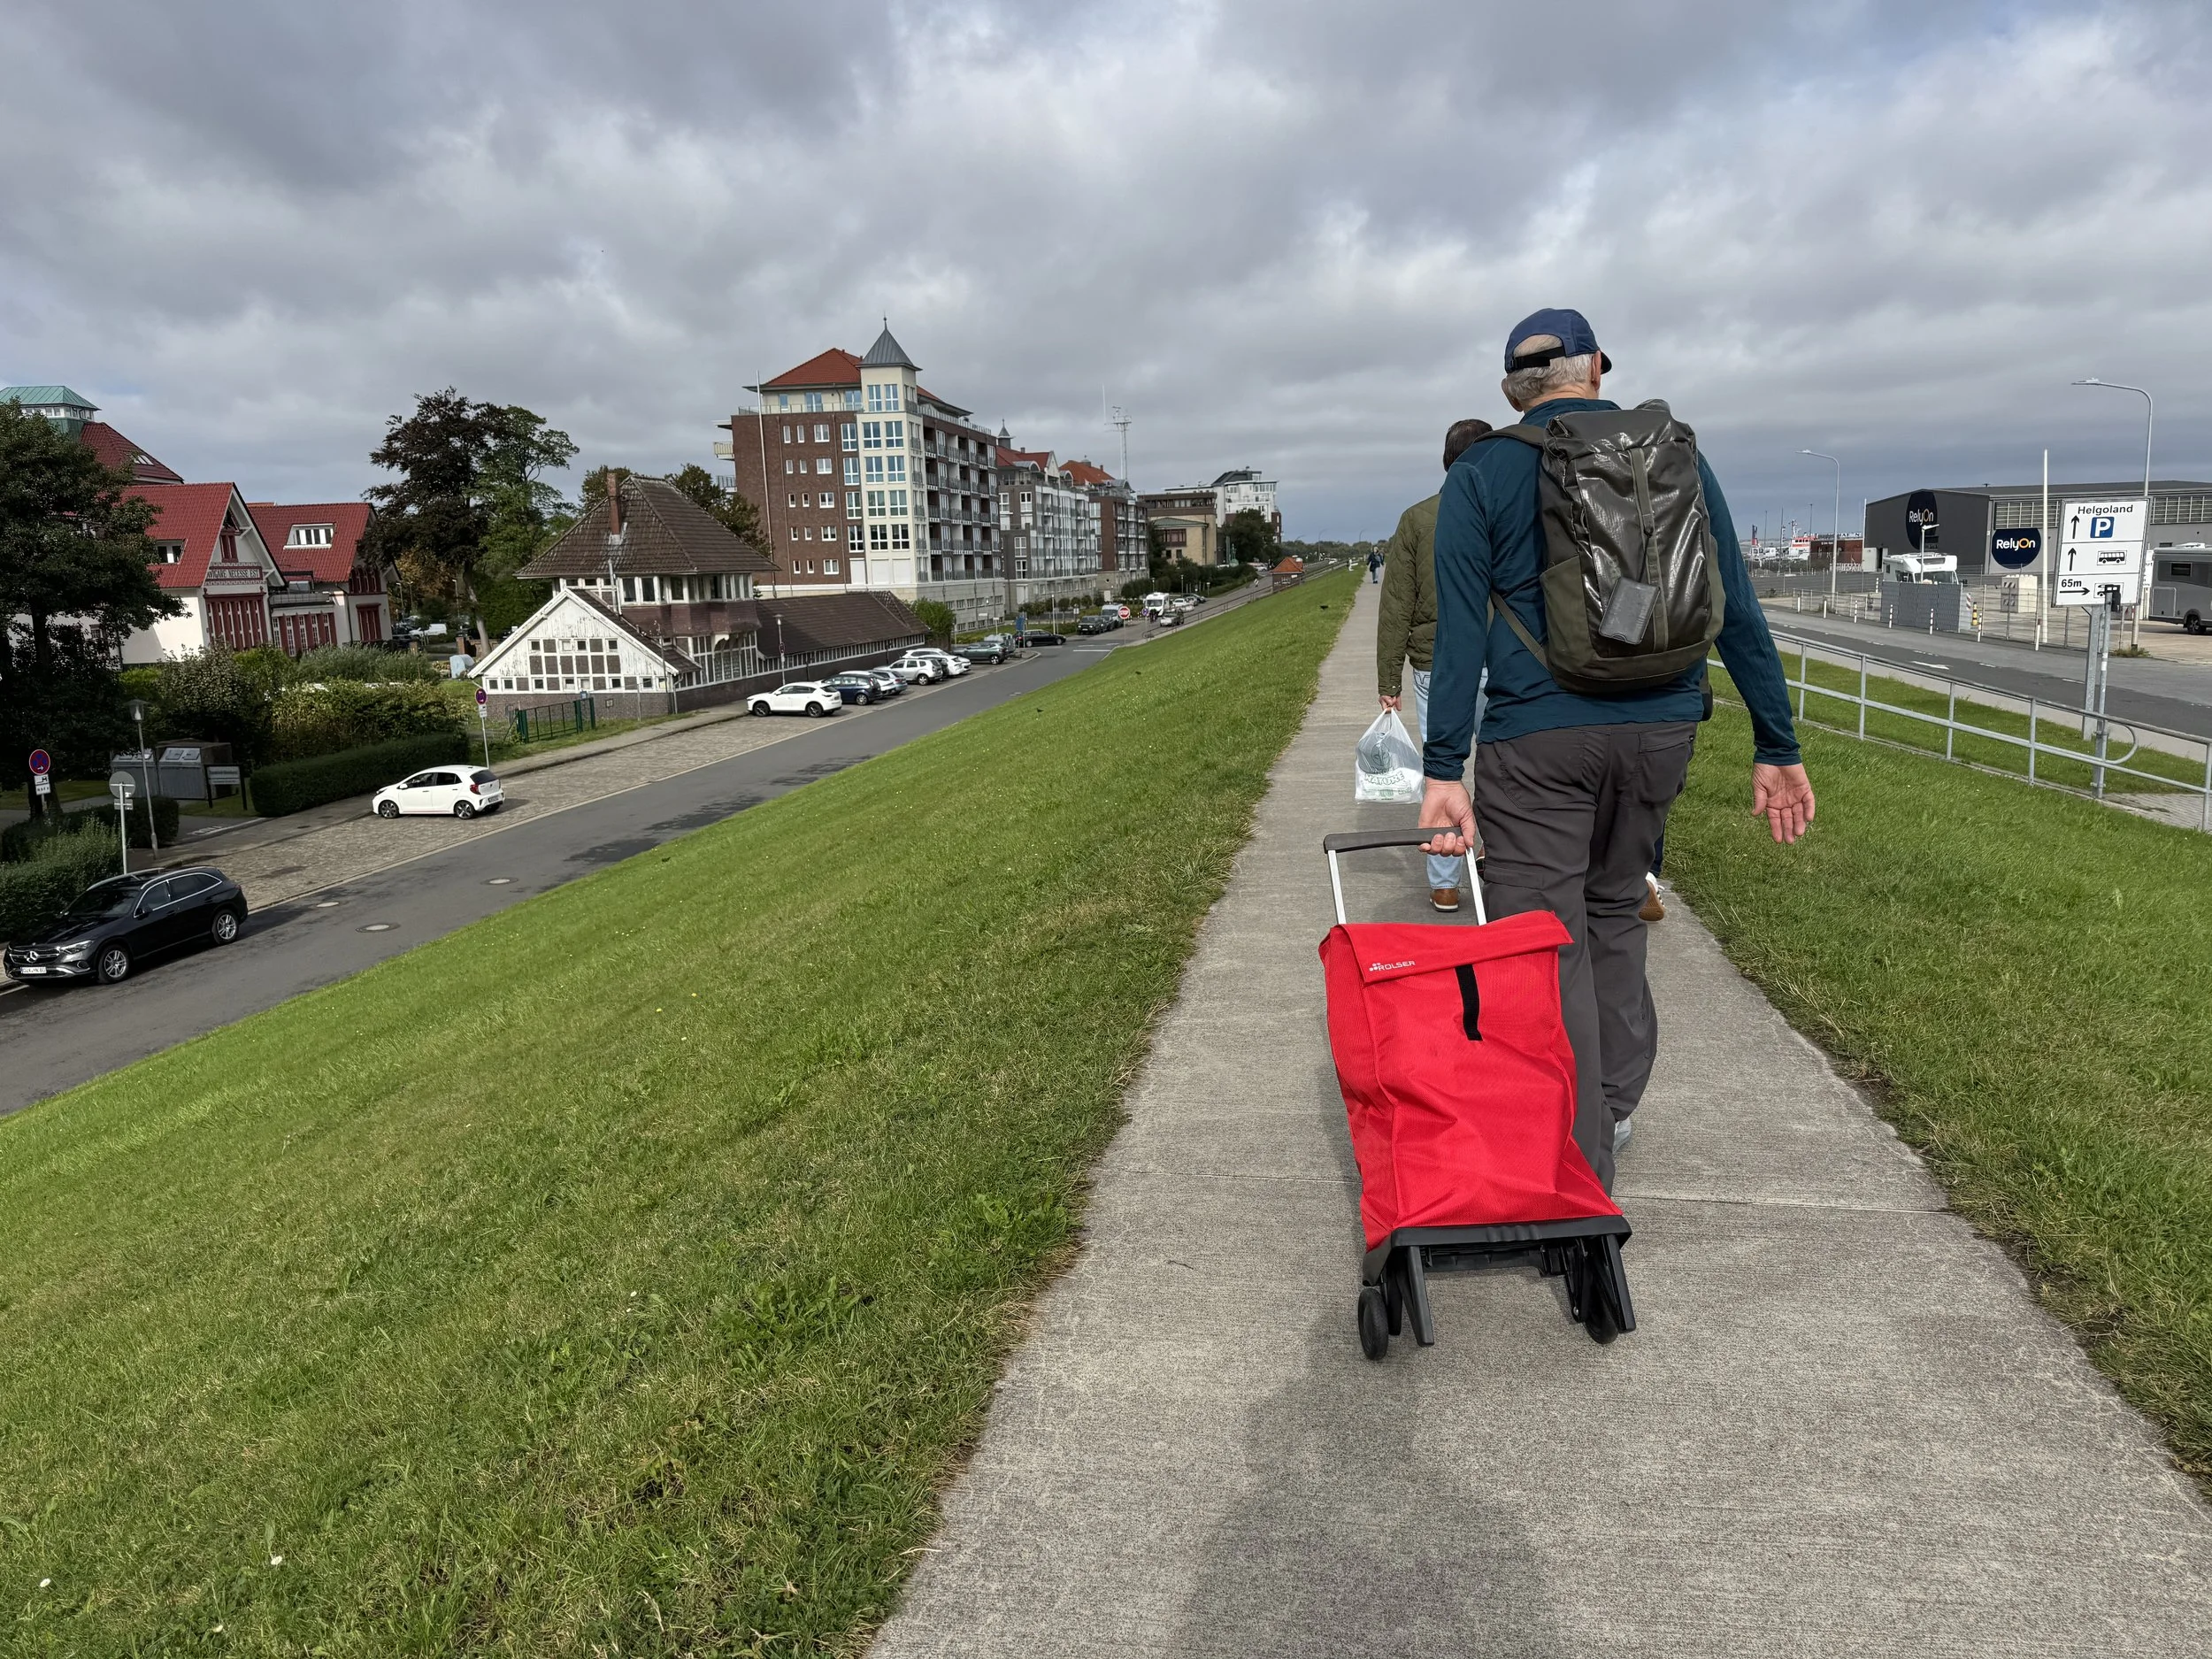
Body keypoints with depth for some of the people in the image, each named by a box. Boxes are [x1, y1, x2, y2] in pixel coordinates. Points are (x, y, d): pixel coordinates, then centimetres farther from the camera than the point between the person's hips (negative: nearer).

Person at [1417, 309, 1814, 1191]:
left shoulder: (1479, 474, 1)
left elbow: (1460, 627, -8)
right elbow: (1736, 610, 6)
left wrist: (1444, 769, -10)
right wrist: (1777, 746, 9)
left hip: (1537, 737, -4)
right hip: (1661, 729, 4)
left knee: (1545, 946, 1)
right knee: (1612, 908, 24)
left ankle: (1578, 1173, 3)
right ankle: (1615, 1101, 31)